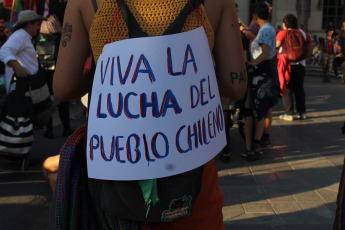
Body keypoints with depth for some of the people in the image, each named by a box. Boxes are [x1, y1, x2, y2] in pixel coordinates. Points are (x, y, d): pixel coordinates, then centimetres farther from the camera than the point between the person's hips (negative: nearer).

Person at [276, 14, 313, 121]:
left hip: (287, 64, -5)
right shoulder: (302, 32, 12)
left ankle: (289, 114, -1)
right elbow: (310, 44, 14)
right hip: (300, 64, 5)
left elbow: (277, 44, -20)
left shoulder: (283, 33, -6)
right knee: (299, 88, 14)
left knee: (287, 89, 1)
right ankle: (302, 112, 15)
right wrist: (306, 58, 14)